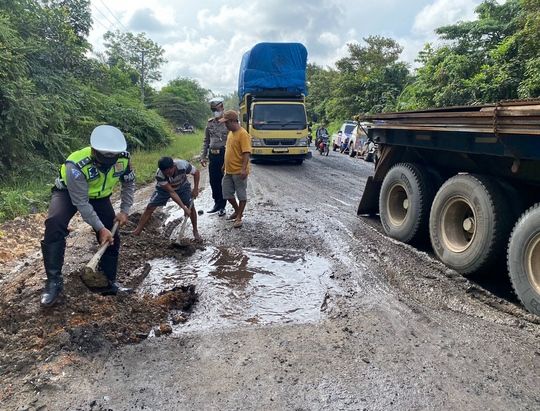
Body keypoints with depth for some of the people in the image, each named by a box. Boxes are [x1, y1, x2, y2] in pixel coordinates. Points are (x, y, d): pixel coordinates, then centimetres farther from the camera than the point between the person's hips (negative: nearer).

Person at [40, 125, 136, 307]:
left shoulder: (123, 158, -26)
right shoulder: (76, 166, -39)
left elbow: (129, 183, -4)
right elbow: (81, 203, -30)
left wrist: (124, 211, -8)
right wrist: (100, 228, -28)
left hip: (99, 196, 5)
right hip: (68, 193, -4)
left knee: (111, 237, 0)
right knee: (54, 225, -31)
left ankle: (109, 282, 18)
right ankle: (54, 281, -19)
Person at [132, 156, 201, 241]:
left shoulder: (183, 165, -39)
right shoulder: (159, 175, -37)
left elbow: (196, 172, -18)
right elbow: (172, 192, -35)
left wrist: (196, 188, -24)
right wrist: (184, 208, -38)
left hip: (182, 186, 1)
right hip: (164, 188, 0)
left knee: (191, 206, -13)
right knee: (150, 207, -9)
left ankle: (195, 231, 6)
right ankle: (137, 231, 2)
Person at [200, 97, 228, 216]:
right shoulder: (210, 123, 10)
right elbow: (206, 141, 16)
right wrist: (203, 156, 11)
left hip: (224, 154, -5)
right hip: (212, 155, 5)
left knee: (223, 182, 3)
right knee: (213, 181, 10)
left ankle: (222, 206, 14)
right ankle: (217, 203, 25)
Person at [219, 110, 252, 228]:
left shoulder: (243, 134, -16)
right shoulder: (230, 133, 11)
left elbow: (246, 153, -22)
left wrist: (244, 169, -28)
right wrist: (225, 164, 24)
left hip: (239, 171, -9)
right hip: (229, 171, 9)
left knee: (241, 195, 4)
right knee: (227, 193, 14)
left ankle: (239, 217, 14)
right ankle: (237, 211, 32)